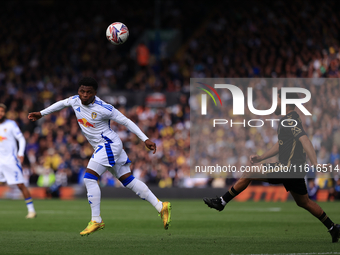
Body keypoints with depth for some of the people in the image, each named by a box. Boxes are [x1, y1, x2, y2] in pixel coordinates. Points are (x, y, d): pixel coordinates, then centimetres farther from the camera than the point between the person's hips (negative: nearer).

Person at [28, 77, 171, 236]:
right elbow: (62, 103, 23)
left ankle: (96, 221, -12)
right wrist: (41, 113, 29)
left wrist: (145, 140, -14)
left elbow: (126, 122, -13)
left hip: (109, 144, -8)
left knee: (89, 178, -16)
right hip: (101, 147, 8)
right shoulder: (75, 101, 0)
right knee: (128, 180, 8)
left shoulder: (103, 109, -20)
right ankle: (161, 206, 9)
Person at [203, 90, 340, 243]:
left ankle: (221, 202, 4)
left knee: (248, 174, -6)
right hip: (295, 169, 10)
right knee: (303, 202, 19)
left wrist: (316, 166, -37)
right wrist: (261, 158, 22)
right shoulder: (287, 120, 16)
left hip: (288, 167, -10)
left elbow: (305, 141, -27)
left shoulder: (290, 121, -16)